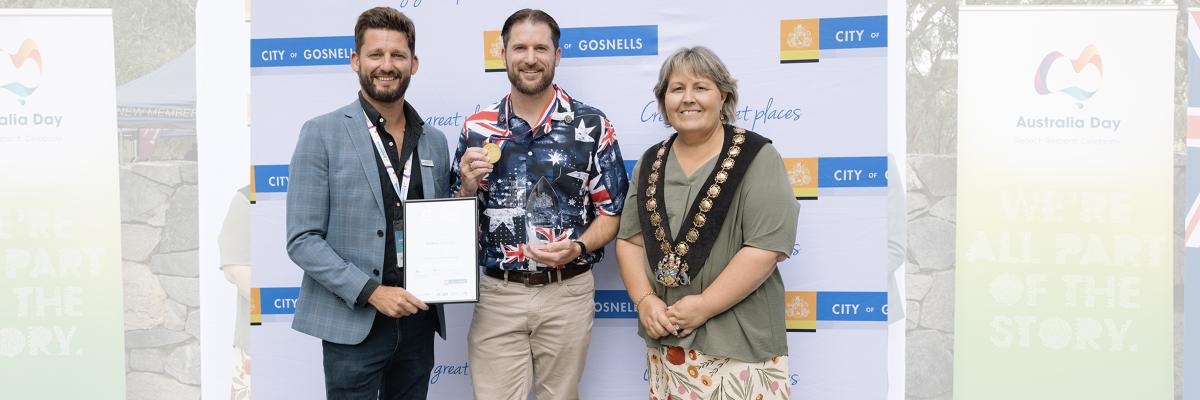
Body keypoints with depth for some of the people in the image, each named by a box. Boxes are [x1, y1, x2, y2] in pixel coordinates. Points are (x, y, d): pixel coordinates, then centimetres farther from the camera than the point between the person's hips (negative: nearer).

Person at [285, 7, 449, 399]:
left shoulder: (434, 141, 8)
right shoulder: (322, 133, -6)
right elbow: (303, 239, -10)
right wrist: (371, 291, -18)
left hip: (417, 320, 4)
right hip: (353, 325, -4)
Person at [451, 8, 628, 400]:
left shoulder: (592, 125, -3)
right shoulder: (477, 128, 3)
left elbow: (611, 210, 0)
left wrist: (577, 247, -17)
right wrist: (469, 185, -11)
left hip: (567, 292, 0)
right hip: (497, 294, 1)